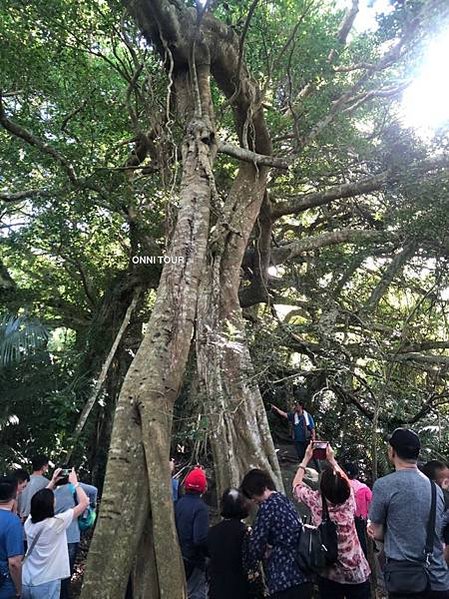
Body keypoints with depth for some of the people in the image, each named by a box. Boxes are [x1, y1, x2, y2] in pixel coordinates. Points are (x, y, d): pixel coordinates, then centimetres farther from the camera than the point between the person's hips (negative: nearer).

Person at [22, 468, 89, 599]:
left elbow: (39, 501, 18)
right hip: (46, 584, -5)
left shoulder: (29, 523, -4)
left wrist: (52, 481, 18)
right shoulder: (56, 523, -20)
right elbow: (84, 502, -13)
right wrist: (75, 482, -2)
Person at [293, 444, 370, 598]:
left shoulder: (316, 502, -17)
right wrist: (331, 459, 17)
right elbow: (344, 481, 11)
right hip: (358, 573, 1)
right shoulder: (348, 499, -13)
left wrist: (306, 458, 10)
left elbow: (296, 484, 3)